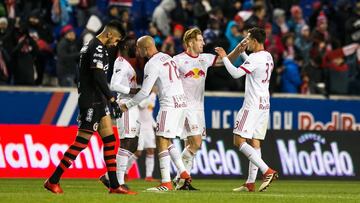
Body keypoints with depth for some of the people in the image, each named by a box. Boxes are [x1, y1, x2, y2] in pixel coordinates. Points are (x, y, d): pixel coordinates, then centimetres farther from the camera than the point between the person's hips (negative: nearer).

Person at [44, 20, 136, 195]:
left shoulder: (89, 46, 17)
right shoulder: (97, 48, -15)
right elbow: (98, 77, -24)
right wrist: (112, 100, -24)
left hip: (97, 102, 11)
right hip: (92, 102, -11)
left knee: (109, 140, 7)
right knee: (82, 141, -8)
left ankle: (114, 185, 6)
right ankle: (53, 181, -4)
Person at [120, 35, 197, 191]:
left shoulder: (152, 64, -9)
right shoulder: (167, 57, 17)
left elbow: (145, 92, -11)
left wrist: (127, 105, 1)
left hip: (169, 104, -9)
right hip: (182, 102, 9)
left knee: (161, 142, -7)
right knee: (167, 142, 17)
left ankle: (166, 183, -11)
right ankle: (184, 174, 11)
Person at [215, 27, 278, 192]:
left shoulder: (255, 58, -16)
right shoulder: (268, 57, 13)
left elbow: (236, 73, -20)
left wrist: (224, 57, -9)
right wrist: (242, 53, 27)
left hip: (252, 105, -9)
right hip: (264, 104, 9)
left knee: (239, 141, -10)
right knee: (255, 142, 9)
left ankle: (267, 171, -20)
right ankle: (250, 183, 9)